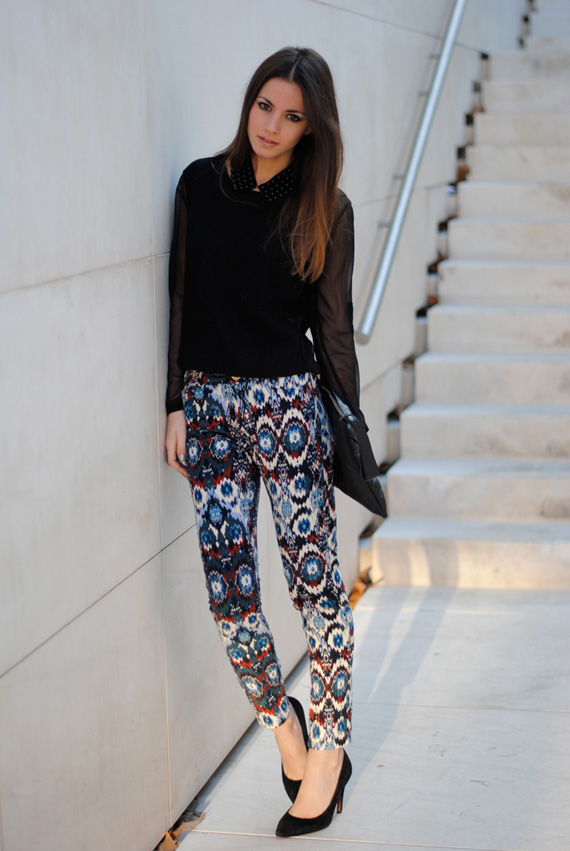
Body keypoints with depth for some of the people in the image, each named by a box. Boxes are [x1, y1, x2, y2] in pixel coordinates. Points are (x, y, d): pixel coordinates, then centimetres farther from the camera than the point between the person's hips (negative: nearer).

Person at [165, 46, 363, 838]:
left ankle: (329, 745, 17)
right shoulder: (201, 184, 4)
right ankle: (282, 722, 25)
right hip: (210, 402, 2)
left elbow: (334, 325, 3)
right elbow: (181, 298, 7)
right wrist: (177, 405, 4)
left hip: (290, 402, -2)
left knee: (314, 579, 1)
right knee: (228, 587, 1)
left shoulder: (325, 208, -1)